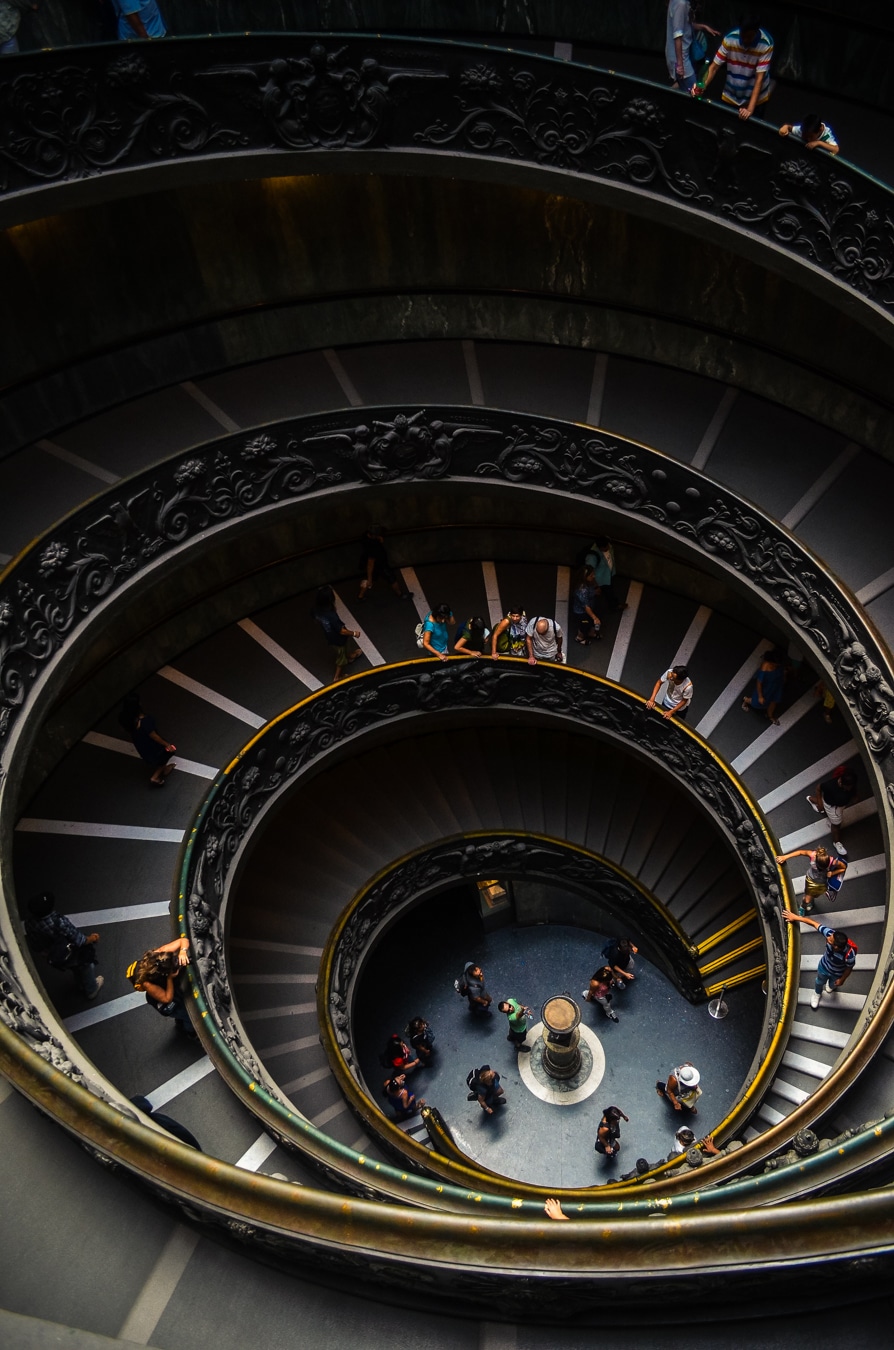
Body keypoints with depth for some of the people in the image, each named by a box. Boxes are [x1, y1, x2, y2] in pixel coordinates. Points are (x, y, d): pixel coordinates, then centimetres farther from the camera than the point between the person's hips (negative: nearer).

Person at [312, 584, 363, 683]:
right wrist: (354, 633, -13)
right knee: (341, 657, 22)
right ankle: (337, 677, 43)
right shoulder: (332, 616, -44)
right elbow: (342, 631, -30)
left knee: (343, 650, 36)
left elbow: (317, 620, -1)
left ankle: (349, 656, 66)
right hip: (338, 639, -6)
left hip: (329, 636, 6)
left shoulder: (316, 609, -24)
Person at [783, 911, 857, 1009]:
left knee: (832, 984, 36)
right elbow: (815, 923, -29)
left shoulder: (849, 955, -47)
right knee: (819, 982, 33)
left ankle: (831, 986, 74)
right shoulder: (830, 934, -42)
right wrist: (795, 917, -24)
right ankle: (817, 993, 68)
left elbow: (849, 968, -24)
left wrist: (842, 980, -7)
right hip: (824, 966, 2)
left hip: (837, 974, -2)